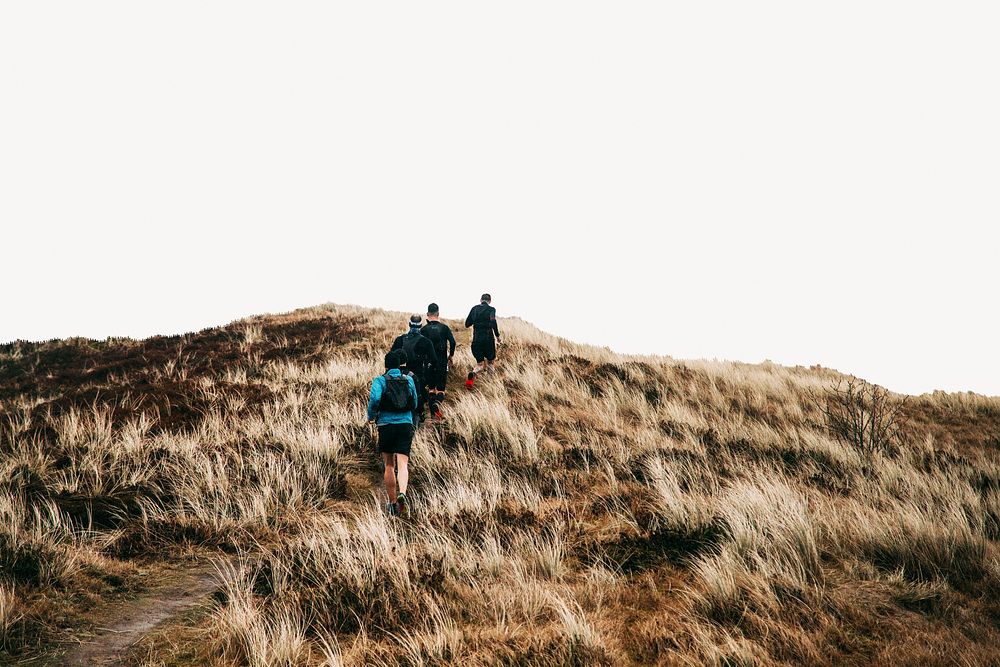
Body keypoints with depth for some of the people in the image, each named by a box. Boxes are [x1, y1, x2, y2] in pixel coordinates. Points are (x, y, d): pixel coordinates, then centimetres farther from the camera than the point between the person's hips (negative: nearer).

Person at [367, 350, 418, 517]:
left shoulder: (380, 380, -1)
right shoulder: (409, 380, 9)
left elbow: (375, 398, -18)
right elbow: (415, 404, 14)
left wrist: (371, 416, -1)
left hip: (386, 424, -1)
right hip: (406, 425, 1)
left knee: (389, 465, 12)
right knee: (402, 464, -7)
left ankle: (391, 502, 16)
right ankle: (402, 493, -34)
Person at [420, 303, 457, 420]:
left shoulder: (424, 329, -3)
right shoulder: (444, 327, -3)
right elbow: (452, 342, -9)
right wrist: (451, 355, 7)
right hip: (442, 361, -1)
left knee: (430, 387, 13)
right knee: (441, 386, 2)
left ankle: (433, 413, 11)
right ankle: (437, 404, -27)